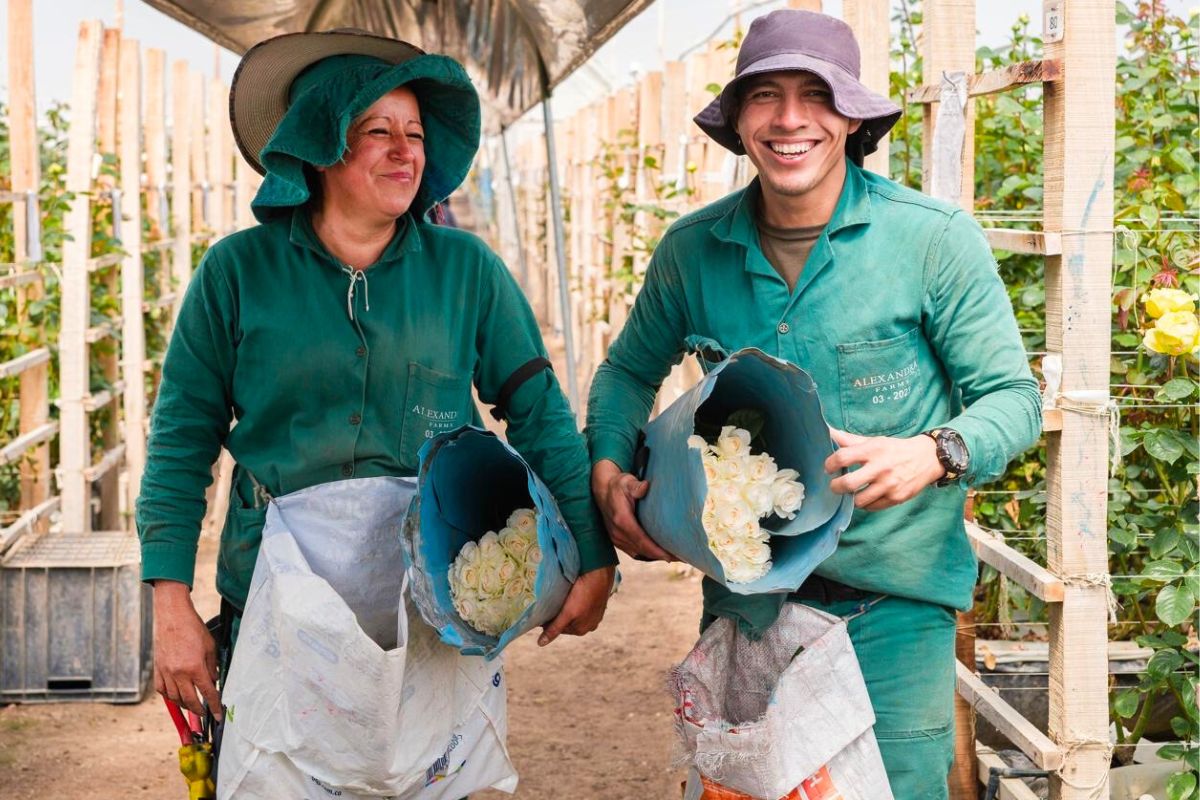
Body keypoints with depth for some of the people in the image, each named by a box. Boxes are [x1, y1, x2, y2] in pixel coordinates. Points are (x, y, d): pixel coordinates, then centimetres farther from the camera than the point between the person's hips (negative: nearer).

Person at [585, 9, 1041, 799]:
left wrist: (934, 454, -25)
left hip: (893, 602, -3)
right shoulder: (693, 250, 0)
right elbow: (630, 371, 16)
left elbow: (1014, 395, -5)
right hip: (743, 594, 3)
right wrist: (608, 470, -1)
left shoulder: (934, 238, -10)